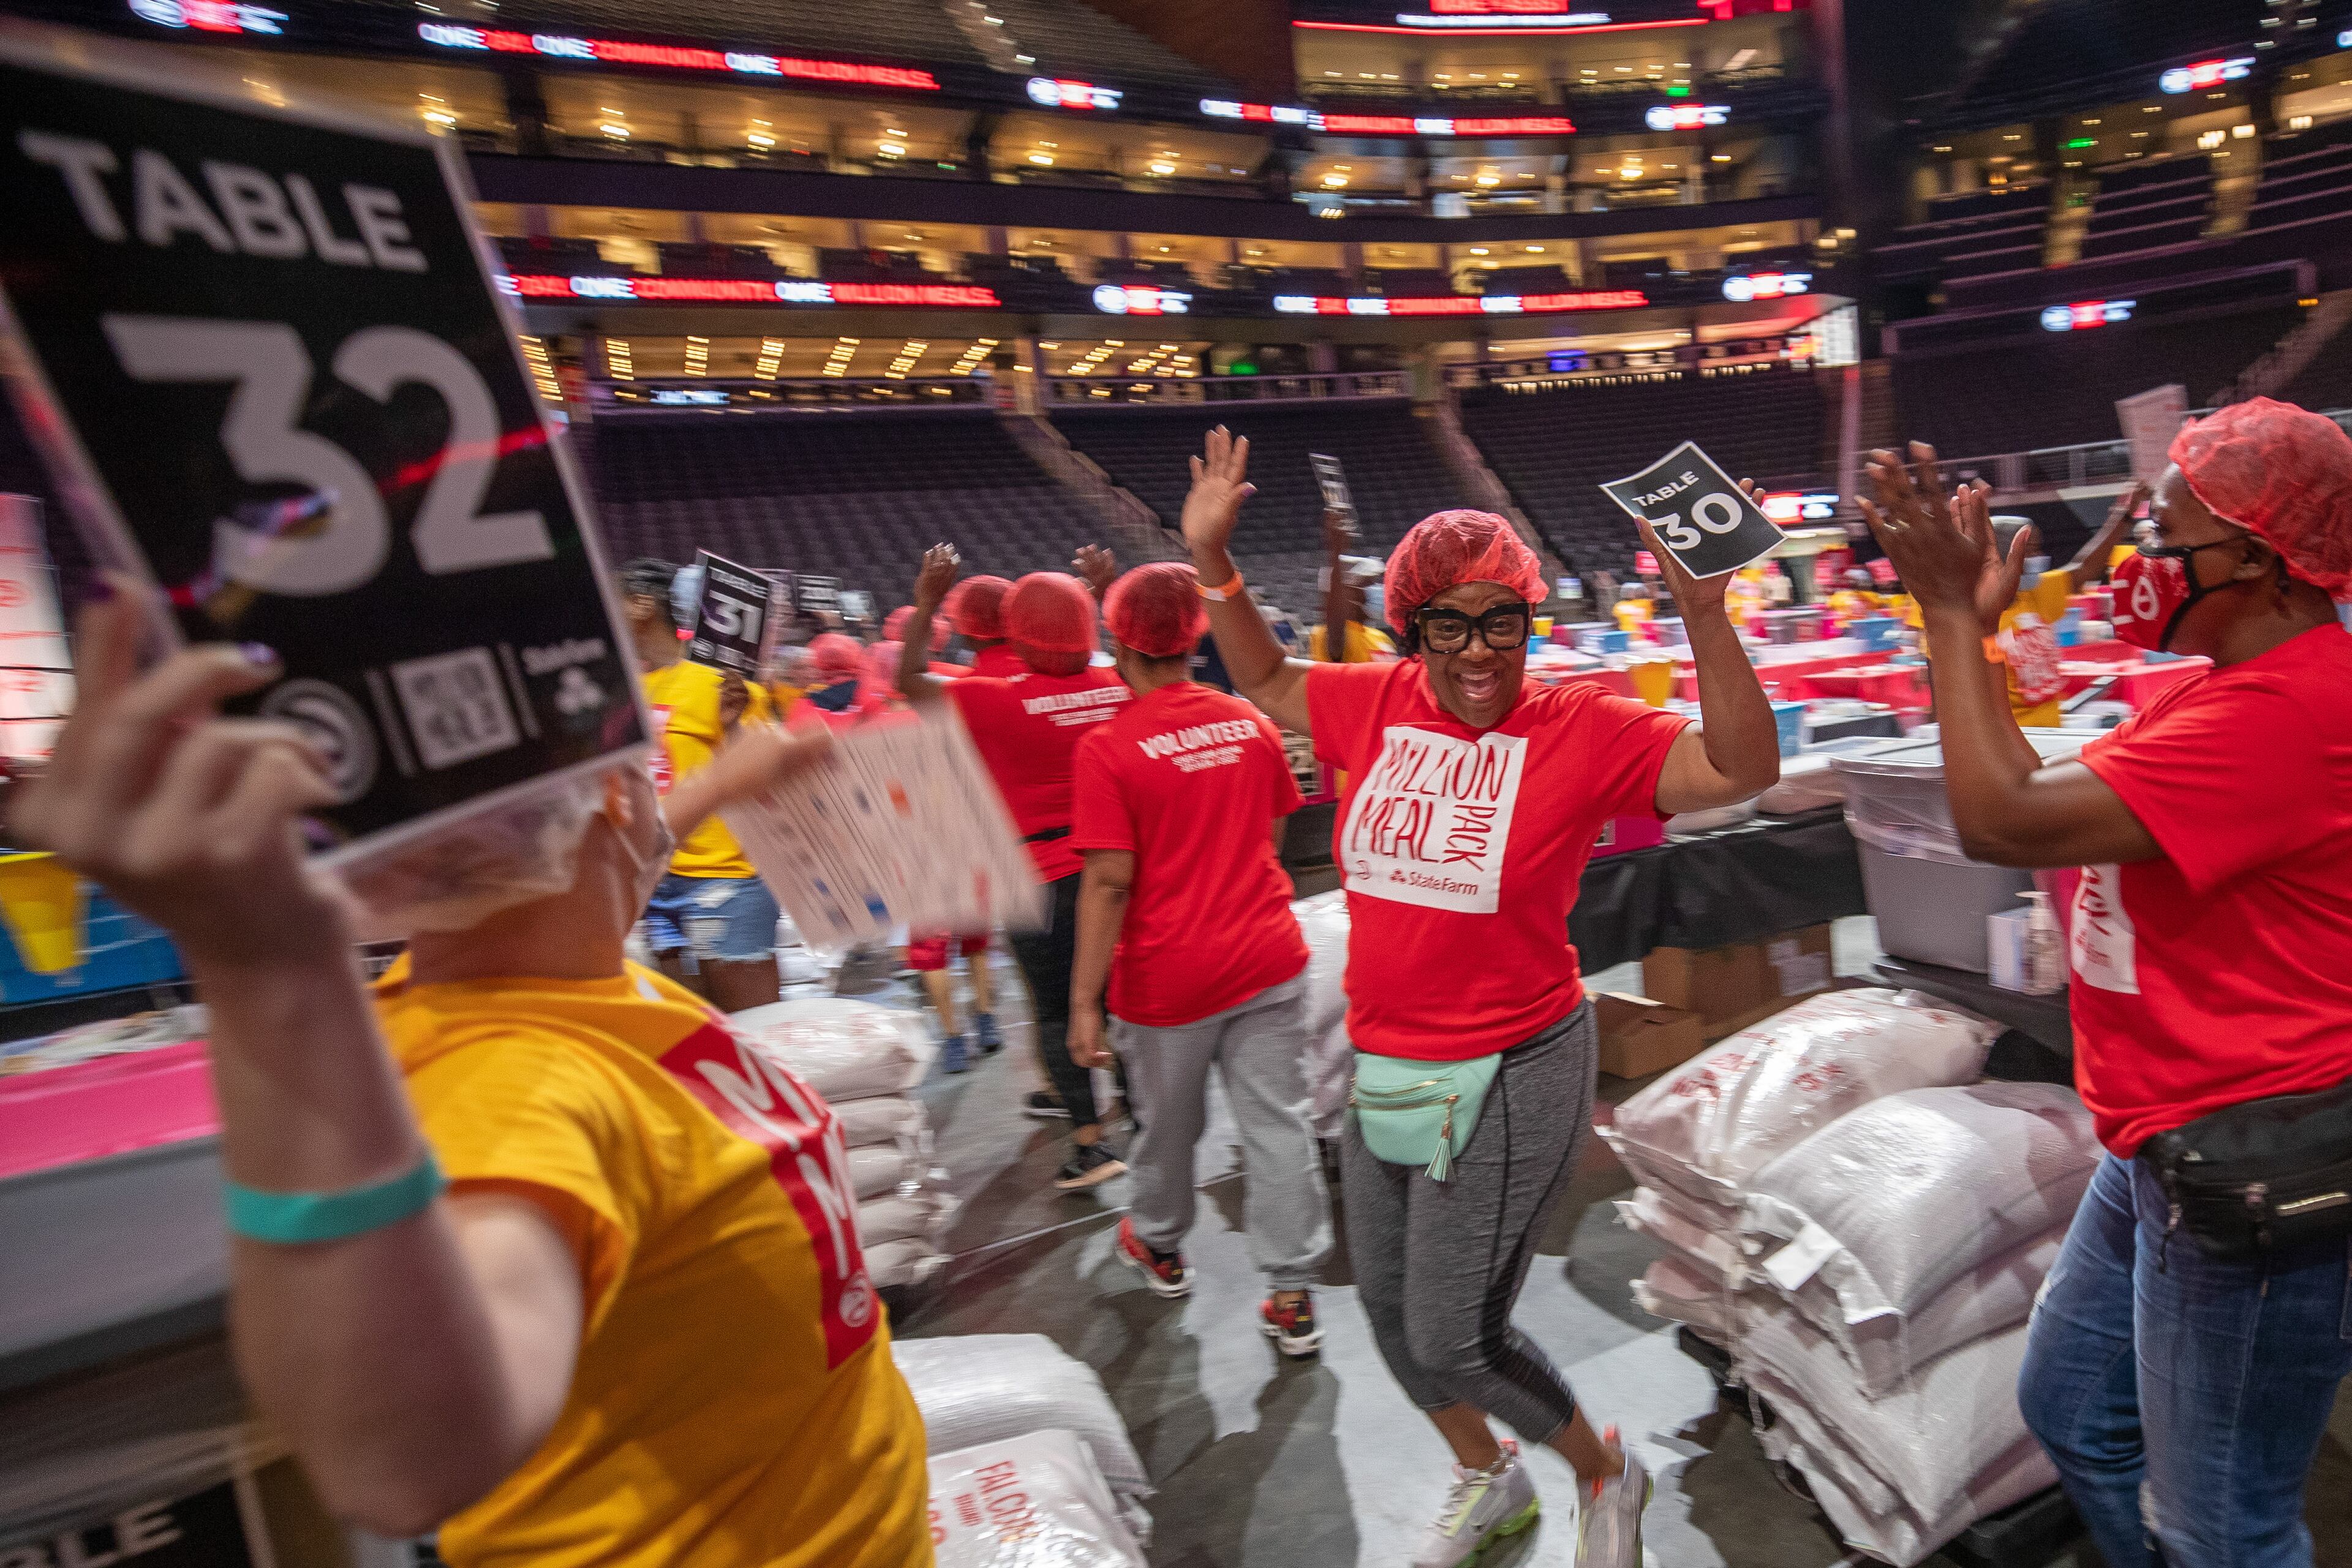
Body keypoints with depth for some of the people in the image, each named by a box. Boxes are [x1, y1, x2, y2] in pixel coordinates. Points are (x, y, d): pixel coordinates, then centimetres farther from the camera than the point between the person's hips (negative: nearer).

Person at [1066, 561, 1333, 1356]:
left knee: (1169, 1125, 18)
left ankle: (1160, 1247, 43)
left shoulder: (1108, 747, -15)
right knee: (1277, 1124, 9)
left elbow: (1109, 881, -18)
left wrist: (1084, 1002, -13)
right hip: (1268, 958, 3)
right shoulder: (1249, 721, 0)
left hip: (1167, 977, -3)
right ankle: (1293, 1297, 17)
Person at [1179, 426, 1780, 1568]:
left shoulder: (1580, 729, -14)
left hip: (1511, 1076, -6)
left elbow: (1741, 769, -21)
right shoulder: (1378, 705, -2)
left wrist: (1703, 613, -32)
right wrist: (1211, 560, 6)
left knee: (1453, 1336, 5)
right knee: (1387, 1304, 21)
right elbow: (1265, 682, 15)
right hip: (1383, 1065, 6)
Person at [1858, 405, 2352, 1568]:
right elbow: (2044, 801, 9)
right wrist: (1971, 625, 2)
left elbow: (2005, 821, -28)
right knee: (2070, 1408, 24)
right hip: (2163, 1144, 10)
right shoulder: (2225, 683, 9)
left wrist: (1953, 611, -19)